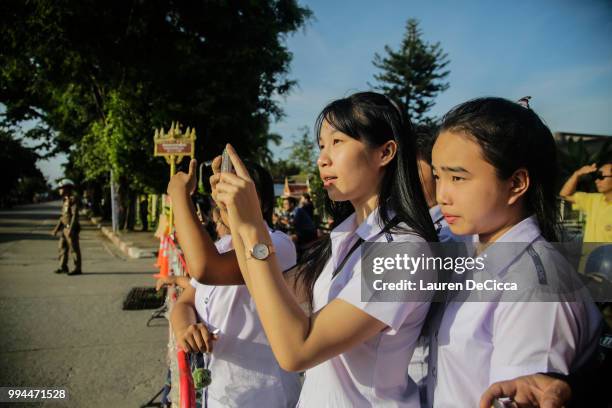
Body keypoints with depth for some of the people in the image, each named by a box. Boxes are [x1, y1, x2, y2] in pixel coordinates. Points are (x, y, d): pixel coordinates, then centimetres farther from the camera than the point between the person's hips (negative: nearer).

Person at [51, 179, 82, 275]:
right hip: (65, 229, 9)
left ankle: (77, 269, 0)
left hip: (72, 229, -9)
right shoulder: (65, 200, 16)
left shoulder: (73, 200, -14)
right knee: (62, 248, 10)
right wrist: (56, 229, 17)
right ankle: (63, 267, 17)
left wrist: (70, 229, -26)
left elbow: (75, 215, -21)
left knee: (74, 249, -5)